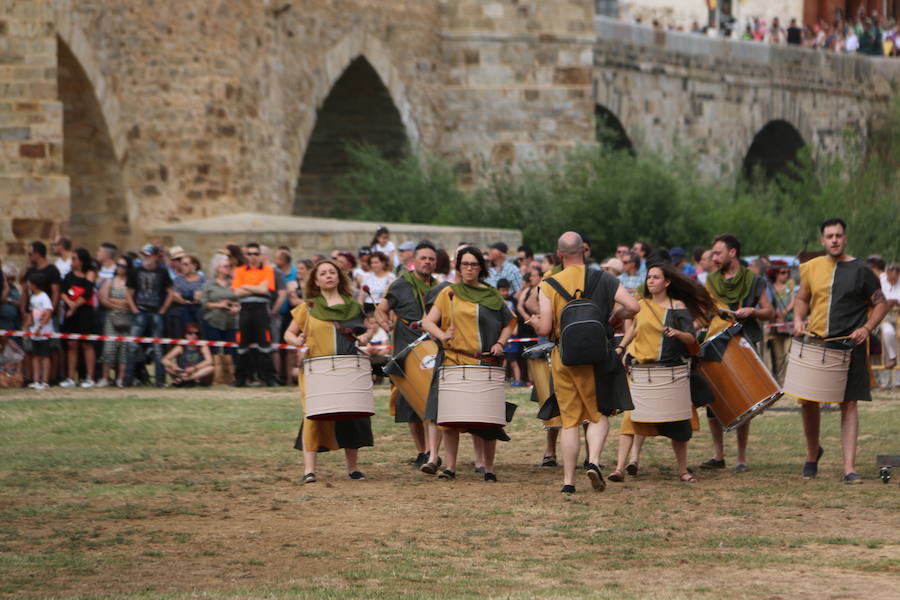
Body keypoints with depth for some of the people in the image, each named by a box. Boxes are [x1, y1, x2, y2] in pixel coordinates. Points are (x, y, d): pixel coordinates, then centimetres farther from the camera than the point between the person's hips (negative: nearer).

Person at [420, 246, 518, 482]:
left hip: (486, 363, 0)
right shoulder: (449, 294, 10)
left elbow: (508, 324, 18)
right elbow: (428, 322, 5)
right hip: (454, 360, 0)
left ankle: (488, 468, 7)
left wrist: (500, 343, -1)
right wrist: (442, 335, -15)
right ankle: (450, 467, 1)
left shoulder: (492, 296, 12)